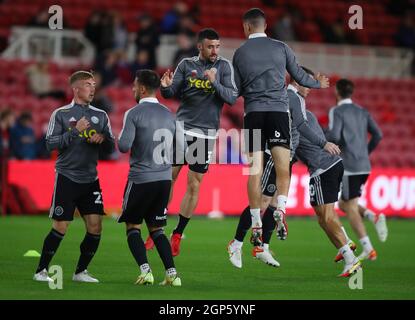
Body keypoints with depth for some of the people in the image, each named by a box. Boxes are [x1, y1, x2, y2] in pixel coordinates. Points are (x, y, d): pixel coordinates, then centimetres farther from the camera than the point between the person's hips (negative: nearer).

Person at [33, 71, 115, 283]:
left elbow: (111, 147, 12)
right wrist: (75, 131, -19)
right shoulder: (61, 114, -1)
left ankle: (81, 271, 12)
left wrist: (102, 138, -10)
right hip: (66, 178, -4)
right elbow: (50, 144, -10)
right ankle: (41, 271, 7)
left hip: (90, 180, 4)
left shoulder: (100, 116, 11)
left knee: (95, 227, -3)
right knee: (60, 228, -6)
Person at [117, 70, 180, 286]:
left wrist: (120, 137, 5)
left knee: (132, 226, 8)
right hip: (164, 178, 6)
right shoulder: (169, 115, 11)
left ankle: (145, 271, -7)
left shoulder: (134, 114, -9)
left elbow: (124, 146, -14)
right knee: (156, 229, 13)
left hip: (141, 178, -6)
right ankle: (172, 274, 1)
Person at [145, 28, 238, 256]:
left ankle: (177, 235, 11)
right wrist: (166, 87, -19)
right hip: (182, 126, 1)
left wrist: (215, 83, -24)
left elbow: (231, 98, -9)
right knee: (168, 178, -2)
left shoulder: (224, 67, -1)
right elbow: (171, 94, 4)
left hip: (206, 132, 0)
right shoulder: (186, 64, 2)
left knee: (194, 185, 2)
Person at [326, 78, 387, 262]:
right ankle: (375, 218, -7)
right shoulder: (362, 112, 14)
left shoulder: (336, 111, -5)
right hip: (364, 167, 7)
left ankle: (368, 249, -11)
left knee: (350, 208, -1)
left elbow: (334, 136, -18)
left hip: (348, 166, -7)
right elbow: (377, 135, 7)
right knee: (344, 205, 19)